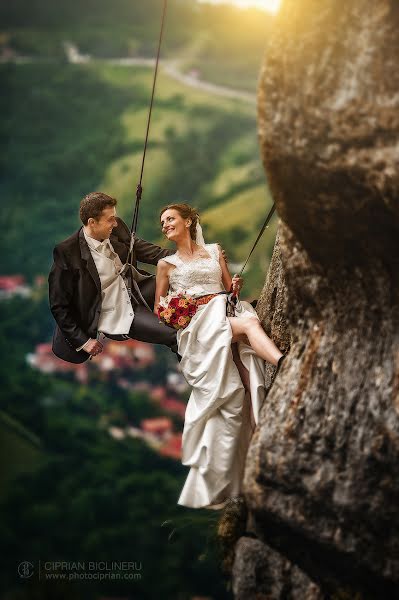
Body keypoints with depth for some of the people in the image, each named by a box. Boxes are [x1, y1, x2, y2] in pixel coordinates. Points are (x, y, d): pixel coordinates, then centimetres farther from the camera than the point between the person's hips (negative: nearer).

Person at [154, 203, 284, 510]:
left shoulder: (214, 251, 26)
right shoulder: (166, 263, 21)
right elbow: (159, 309, 20)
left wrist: (236, 287, 2)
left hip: (226, 310, 3)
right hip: (196, 323, -3)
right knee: (249, 323, -37)